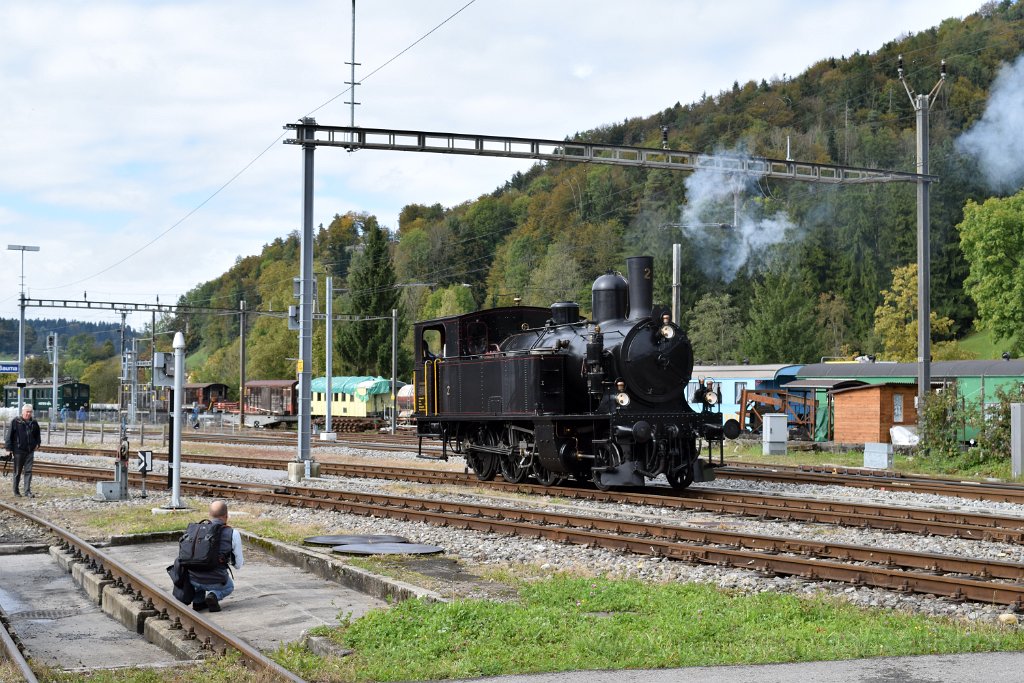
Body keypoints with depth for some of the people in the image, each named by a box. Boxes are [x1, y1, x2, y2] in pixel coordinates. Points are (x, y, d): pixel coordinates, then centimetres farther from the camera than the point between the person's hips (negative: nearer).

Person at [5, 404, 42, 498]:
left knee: (28, 471, -2)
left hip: (30, 451, 3)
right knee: (17, 472, 8)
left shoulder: (34, 423, 7)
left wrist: (37, 443, 9)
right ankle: (16, 490, 21)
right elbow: (9, 435, -5)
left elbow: (38, 435, 23)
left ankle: (27, 491, -2)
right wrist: (9, 448, -8)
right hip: (18, 451, -3)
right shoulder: (15, 422, -5)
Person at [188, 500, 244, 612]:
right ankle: (214, 595, 0)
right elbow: (238, 565, 4)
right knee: (229, 587, 33)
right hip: (215, 581, -3)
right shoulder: (233, 534, -5)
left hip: (193, 579, 3)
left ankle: (198, 599, 19)